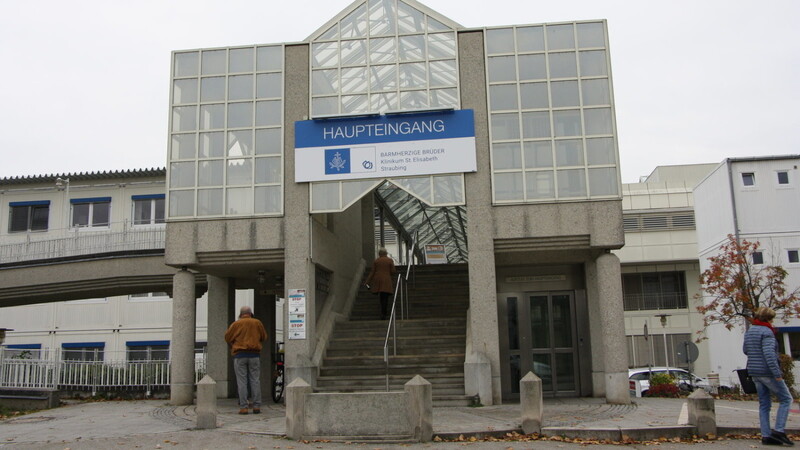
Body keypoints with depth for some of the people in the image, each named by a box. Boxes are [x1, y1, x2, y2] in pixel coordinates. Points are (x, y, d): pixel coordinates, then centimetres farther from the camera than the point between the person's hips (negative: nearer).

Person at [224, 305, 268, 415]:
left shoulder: (236, 324, 2)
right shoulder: (257, 323, 5)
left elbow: (227, 338, 8)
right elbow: (264, 337, 13)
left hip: (239, 355, -1)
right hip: (254, 354, 1)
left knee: (242, 382, 1)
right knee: (255, 380, 4)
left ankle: (243, 407, -3)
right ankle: (256, 406, 1)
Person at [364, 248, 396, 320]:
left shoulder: (375, 261, 5)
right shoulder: (390, 260, 1)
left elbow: (372, 272, 1)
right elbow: (393, 272, -1)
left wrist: (367, 281, 2)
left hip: (377, 280, 3)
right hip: (386, 281, -3)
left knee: (382, 297, 18)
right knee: (385, 298, -2)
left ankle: (384, 312, 21)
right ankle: (383, 315, -5)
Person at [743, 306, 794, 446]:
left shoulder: (749, 331, 11)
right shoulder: (766, 332, -15)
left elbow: (745, 350, 22)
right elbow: (769, 353, -23)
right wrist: (777, 373, -23)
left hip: (754, 372, 8)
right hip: (767, 372, -8)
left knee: (764, 404, 10)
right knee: (786, 399, 5)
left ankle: (766, 436, 9)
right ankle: (779, 430, -3)